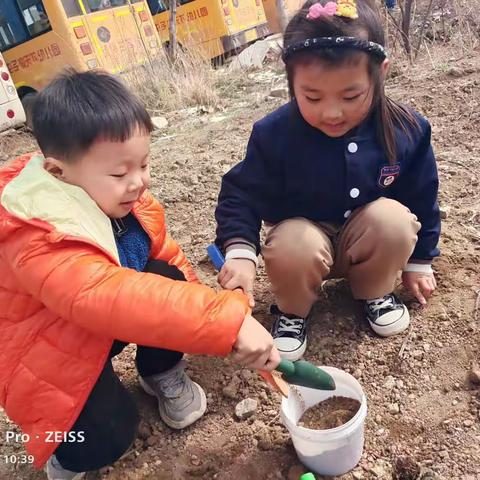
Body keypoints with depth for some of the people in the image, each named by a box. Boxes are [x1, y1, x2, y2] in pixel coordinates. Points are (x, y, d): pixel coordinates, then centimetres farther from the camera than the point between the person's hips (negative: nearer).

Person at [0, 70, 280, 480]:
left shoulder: (122, 199, -13)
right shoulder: (38, 241, -39)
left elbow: (165, 254, 3)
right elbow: (111, 298, -55)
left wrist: (198, 305, -11)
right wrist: (229, 321, -61)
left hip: (102, 327, 7)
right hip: (44, 356, -6)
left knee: (166, 280, -19)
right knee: (108, 438, -22)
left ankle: (164, 375, 8)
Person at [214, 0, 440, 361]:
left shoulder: (407, 129, -15)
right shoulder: (274, 134, -23)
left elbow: (421, 200, -1)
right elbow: (242, 196, -13)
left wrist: (419, 261, 8)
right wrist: (240, 252, -30)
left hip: (368, 242, 3)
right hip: (305, 237, -2)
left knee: (393, 218, -29)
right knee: (292, 247, -36)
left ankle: (375, 293, 2)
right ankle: (292, 310, -1)